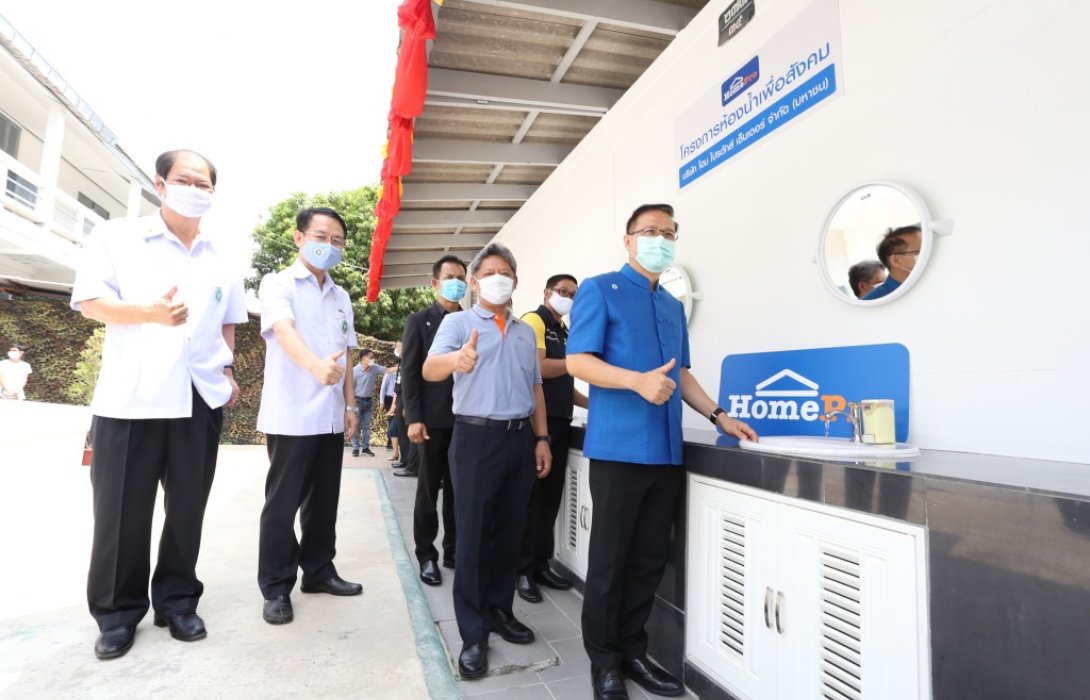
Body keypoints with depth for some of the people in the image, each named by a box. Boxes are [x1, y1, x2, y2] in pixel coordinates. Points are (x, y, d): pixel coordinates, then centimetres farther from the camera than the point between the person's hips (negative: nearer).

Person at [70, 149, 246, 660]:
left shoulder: (221, 261, 14)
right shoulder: (116, 237, 2)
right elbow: (88, 301, -5)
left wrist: (228, 370, 11)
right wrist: (151, 313, -22)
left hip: (201, 398, 3)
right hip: (130, 396, -3)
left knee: (188, 507, 9)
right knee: (121, 508, 5)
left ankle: (177, 600, 23)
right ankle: (117, 612, 21)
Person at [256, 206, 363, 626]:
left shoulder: (341, 297, 14)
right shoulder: (278, 284, -4)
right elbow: (285, 331, -24)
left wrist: (350, 405, 10)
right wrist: (316, 365, -43)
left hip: (331, 418, 6)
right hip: (290, 416, -6)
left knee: (324, 501, 14)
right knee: (282, 504, 4)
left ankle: (318, 572, 28)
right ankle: (276, 588, 17)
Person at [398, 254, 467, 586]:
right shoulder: (419, 321, 3)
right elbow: (409, 372, -3)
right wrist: (414, 418, -12)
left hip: (465, 419, 3)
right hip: (433, 419, -3)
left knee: (458, 490, 10)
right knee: (429, 490, 6)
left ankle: (454, 551, 23)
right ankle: (427, 556, 18)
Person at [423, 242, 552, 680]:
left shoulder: (526, 332, 15)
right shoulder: (458, 322, -1)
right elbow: (430, 369, -18)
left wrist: (542, 438, 9)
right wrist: (456, 360, -41)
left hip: (520, 438, 5)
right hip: (477, 436, -5)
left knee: (509, 532, 14)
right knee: (473, 536, 1)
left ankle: (499, 611, 31)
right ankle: (473, 634, 13)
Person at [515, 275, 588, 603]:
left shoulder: (563, 332, 20)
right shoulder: (534, 321, -5)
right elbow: (538, 368, -19)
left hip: (559, 423, 8)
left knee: (550, 498, 11)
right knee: (529, 498, -1)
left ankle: (541, 564, 22)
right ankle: (523, 570, 9)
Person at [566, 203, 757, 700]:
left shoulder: (674, 306, 19)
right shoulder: (599, 290, -2)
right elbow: (577, 361, -11)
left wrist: (718, 417, 16)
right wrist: (638, 381, -24)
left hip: (666, 450, 7)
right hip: (619, 447, -6)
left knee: (650, 559, 13)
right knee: (610, 560, 3)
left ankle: (632, 651, 29)